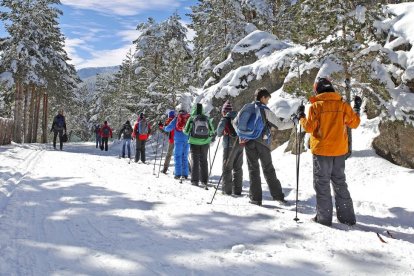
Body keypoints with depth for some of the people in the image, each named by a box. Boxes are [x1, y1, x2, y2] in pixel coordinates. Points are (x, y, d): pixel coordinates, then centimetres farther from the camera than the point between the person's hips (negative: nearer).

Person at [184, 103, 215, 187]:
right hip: (205, 142, 2)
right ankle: (204, 180, 15)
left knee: (195, 161, 6)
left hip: (194, 142, -2)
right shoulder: (206, 118, -2)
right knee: (203, 161, 12)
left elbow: (186, 131, -4)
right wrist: (211, 135, 29)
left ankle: (195, 180, 5)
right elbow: (212, 130, 8)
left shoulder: (192, 118, -9)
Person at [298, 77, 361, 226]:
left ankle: (324, 218, 6)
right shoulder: (343, 105, 0)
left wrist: (301, 117, 5)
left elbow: (309, 127, -12)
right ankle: (347, 217, 18)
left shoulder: (316, 106, -10)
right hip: (340, 151, 4)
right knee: (340, 183, 16)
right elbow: (354, 123, 5)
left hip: (321, 151, -4)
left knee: (322, 184, 5)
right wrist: (357, 109, 20)